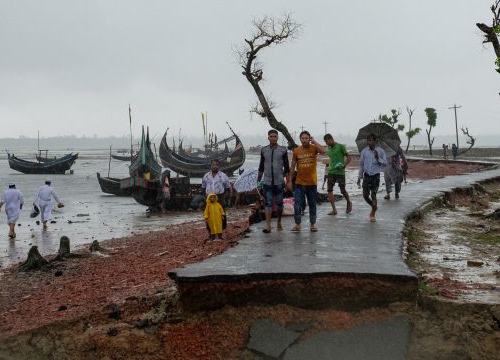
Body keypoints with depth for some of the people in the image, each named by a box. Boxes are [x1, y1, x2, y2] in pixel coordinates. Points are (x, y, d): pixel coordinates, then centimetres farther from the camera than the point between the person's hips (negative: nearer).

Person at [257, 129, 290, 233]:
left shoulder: (283, 150, 1)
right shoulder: (264, 150, 7)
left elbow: (286, 167, 3)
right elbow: (261, 166, 13)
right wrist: (258, 180, 10)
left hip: (279, 182, -1)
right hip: (267, 182, 1)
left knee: (279, 203, 8)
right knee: (268, 204, -4)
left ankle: (279, 222, 25)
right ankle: (268, 226, -7)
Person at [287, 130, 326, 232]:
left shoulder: (314, 148, -4)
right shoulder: (296, 150, 0)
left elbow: (323, 151, -26)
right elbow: (292, 166, 4)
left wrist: (314, 142, -17)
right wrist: (289, 181, 2)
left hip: (312, 182, -1)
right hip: (299, 182, 1)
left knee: (312, 204, 10)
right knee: (297, 203, -6)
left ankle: (313, 224, 20)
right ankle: (297, 224, 2)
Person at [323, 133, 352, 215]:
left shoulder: (340, 146, -7)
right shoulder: (329, 149, 13)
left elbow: (348, 157, -6)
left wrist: (344, 165, -20)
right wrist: (330, 167, 15)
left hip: (340, 172, -6)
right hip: (331, 172, 6)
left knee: (343, 190, 2)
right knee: (329, 190, -5)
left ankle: (349, 203, 30)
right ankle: (334, 209, -1)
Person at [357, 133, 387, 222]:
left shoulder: (380, 151, -5)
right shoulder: (364, 151, 2)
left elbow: (385, 163, -2)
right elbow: (361, 165, 10)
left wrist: (378, 158, -19)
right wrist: (359, 177, 10)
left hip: (375, 176, -3)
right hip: (366, 175, 3)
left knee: (373, 195, -4)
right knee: (365, 195, 2)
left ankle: (373, 214, 10)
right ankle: (374, 207, 31)